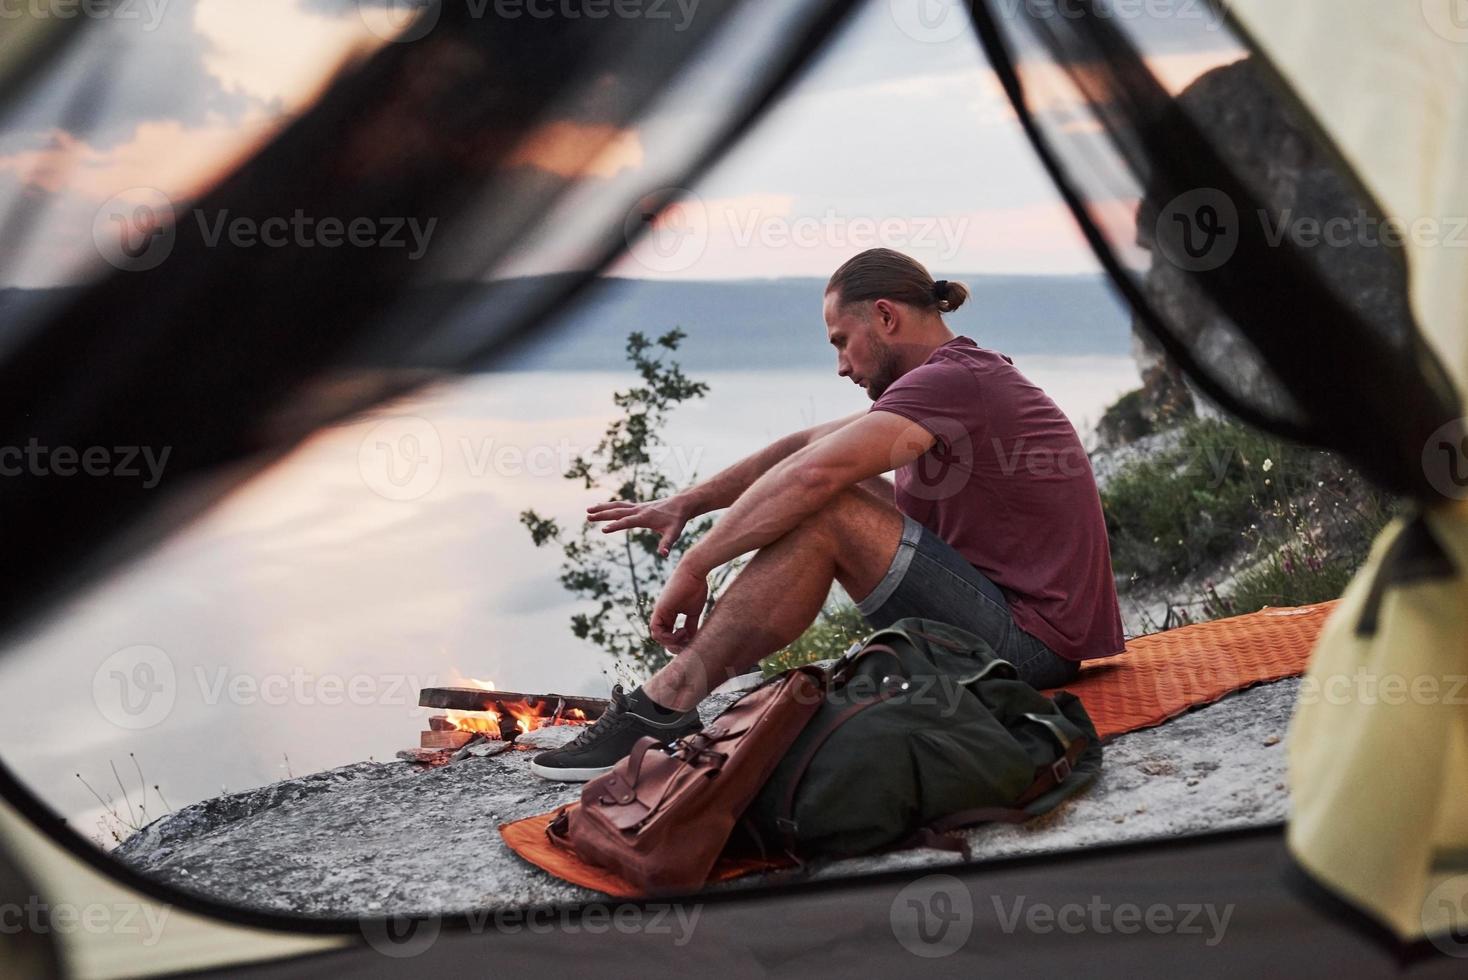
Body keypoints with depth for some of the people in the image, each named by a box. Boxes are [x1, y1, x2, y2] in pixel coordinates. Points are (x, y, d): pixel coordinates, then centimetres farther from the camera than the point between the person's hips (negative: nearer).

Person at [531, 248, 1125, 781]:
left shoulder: (951, 380, -16)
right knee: (845, 490, 14)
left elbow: (811, 473, -27)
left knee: (822, 514, -21)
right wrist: (686, 504, 12)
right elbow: (808, 444, 15)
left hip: (1029, 643, -10)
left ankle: (668, 704, -17)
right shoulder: (973, 373, 15)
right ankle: (709, 657, 14)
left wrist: (692, 568, -19)